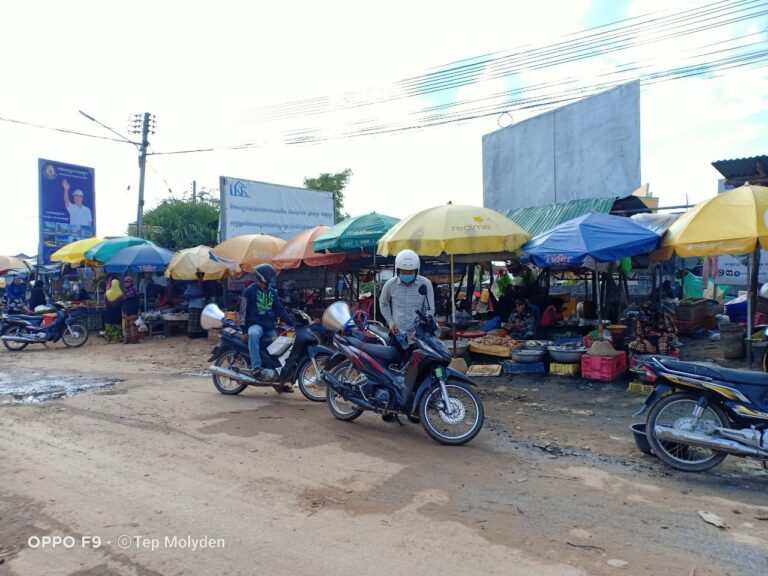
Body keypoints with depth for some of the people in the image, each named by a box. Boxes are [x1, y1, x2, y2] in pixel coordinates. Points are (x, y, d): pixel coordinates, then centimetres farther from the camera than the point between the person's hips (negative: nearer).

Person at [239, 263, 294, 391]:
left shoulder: (272, 292, 13)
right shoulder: (250, 291, -5)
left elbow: (280, 309, 14)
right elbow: (243, 311, -7)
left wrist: (292, 323, 4)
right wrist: (244, 330, -13)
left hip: (269, 326, 7)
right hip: (255, 324, -7)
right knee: (253, 334, -40)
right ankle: (256, 368, -44)